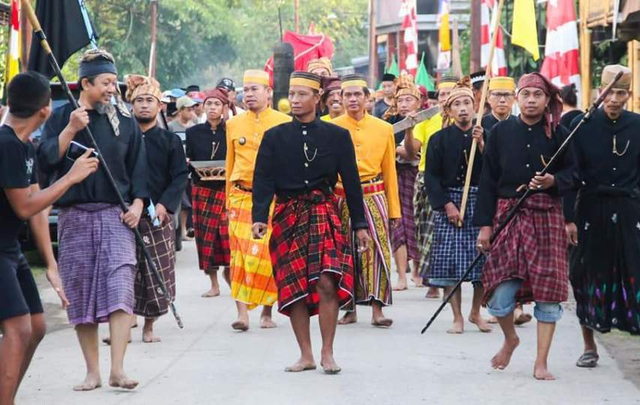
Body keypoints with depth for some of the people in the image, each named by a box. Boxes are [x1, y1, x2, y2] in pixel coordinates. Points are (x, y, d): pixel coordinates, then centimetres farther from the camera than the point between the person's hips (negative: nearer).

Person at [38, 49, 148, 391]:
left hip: (115, 214, 0)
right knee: (80, 294, 2)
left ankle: (117, 369, -17)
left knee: (120, 287, -15)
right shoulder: (61, 117, 4)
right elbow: (45, 161, -6)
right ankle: (92, 372, 11)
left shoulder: (124, 121, 9)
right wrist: (70, 130, -16)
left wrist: (137, 203, 0)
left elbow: (137, 167, 12)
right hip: (74, 216, 0)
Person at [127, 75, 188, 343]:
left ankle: (149, 326, 13)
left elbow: (180, 178, 1)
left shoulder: (170, 141, 7)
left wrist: (165, 205, -14)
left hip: (157, 217, 0)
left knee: (157, 274, 0)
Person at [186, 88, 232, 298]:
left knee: (228, 233, -11)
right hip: (202, 191, 2)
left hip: (226, 189, -2)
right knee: (205, 235, 0)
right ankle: (214, 283, 8)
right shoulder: (193, 133, 7)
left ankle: (229, 273, 6)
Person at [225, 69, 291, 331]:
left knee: (268, 256, 0)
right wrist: (229, 199, 17)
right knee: (240, 254, -7)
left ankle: (267, 312, 14)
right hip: (241, 197, 2)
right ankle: (242, 311, -11)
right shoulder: (234, 124, 10)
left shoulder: (284, 123, 3)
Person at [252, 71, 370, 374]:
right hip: (287, 217, 1)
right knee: (293, 289, 2)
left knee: (327, 282, -14)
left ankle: (328, 354, -3)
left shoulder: (337, 136, 4)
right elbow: (263, 180, 0)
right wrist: (259, 217, -13)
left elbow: (351, 182, 6)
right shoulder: (275, 137, 5)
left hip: (324, 213, -1)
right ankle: (306, 355, 12)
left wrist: (360, 224, 5)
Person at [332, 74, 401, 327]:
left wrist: (394, 209, 9)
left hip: (374, 197, 1)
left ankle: (377, 308, -1)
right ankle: (350, 308, 14)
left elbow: (389, 171, 10)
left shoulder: (384, 129, 7)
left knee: (377, 250, -5)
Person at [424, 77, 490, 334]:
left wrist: (482, 145, -12)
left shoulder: (484, 136, 7)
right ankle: (457, 317, 4)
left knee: (482, 260, 1)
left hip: (480, 202, 1)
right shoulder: (439, 139, 3)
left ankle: (476, 312, 20)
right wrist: (447, 205, -9)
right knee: (449, 261, -5)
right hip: (449, 201, -1)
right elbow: (431, 176, 0)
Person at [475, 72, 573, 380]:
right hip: (508, 215, 0)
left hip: (547, 217, 0)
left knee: (548, 290, -3)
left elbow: (573, 173, 7)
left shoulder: (558, 133, 3)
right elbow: (488, 180, 4)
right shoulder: (501, 132, 3)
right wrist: (484, 224, -1)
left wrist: (553, 181, -15)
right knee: (500, 293, -6)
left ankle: (541, 362, 9)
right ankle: (510, 338, 26)